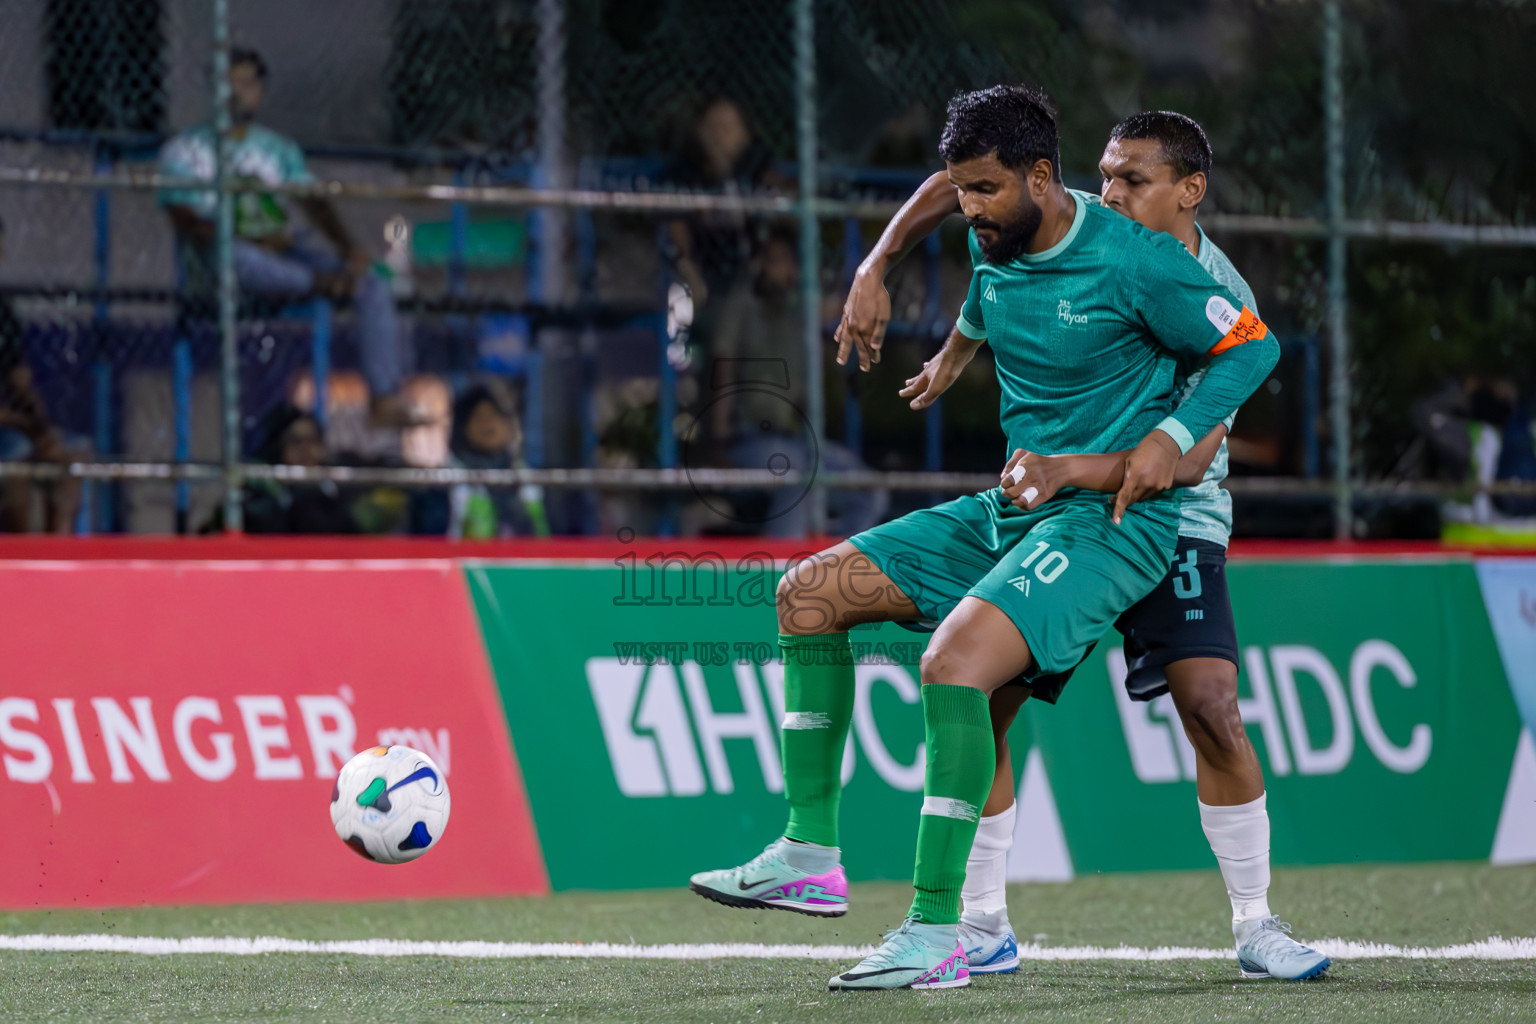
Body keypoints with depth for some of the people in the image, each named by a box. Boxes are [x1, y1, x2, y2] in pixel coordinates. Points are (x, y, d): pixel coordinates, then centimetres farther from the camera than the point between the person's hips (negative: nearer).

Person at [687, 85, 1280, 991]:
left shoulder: (1133, 261, -16)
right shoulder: (995, 244, 6)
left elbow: (1254, 344, -8)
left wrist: (1174, 434, -17)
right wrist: (955, 355, 41)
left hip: (1112, 519, -9)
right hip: (1013, 508, 9)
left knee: (954, 658, -30)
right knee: (811, 592, 3)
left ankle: (936, 931, -29)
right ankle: (811, 856, 2)